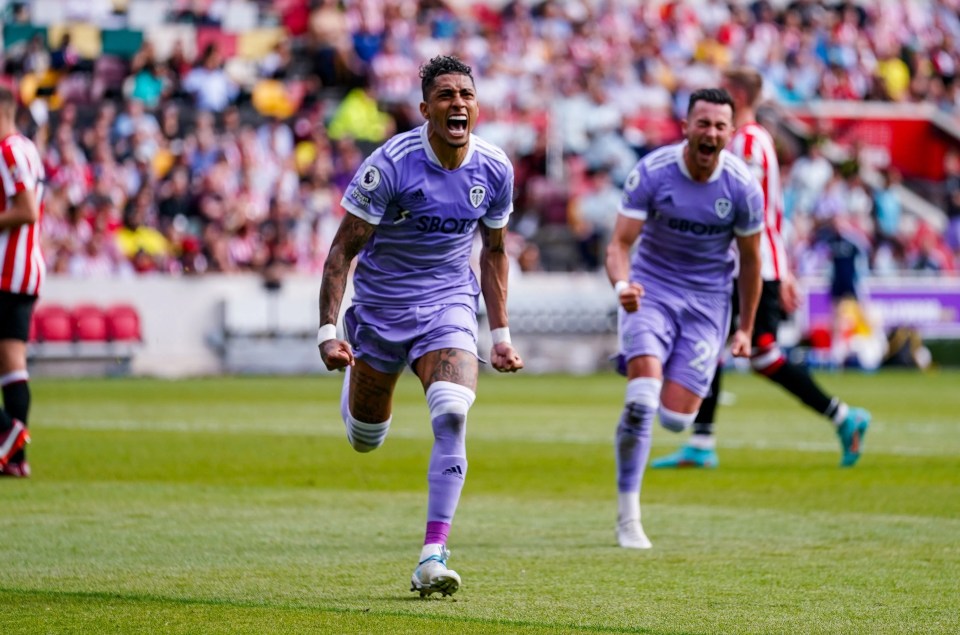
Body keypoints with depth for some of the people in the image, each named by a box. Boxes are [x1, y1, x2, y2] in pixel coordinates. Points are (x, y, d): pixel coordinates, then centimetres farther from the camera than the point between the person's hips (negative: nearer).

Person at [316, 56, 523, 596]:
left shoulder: (495, 170, -8)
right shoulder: (391, 164, -20)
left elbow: (494, 252, 9)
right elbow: (343, 249, -14)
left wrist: (501, 335, 7)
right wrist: (328, 331, -22)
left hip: (449, 304, 1)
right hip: (381, 305, -1)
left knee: (452, 414, -24)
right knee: (365, 440, 14)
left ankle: (434, 554, -23)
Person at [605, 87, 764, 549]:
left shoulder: (742, 187, -11)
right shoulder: (652, 172, -16)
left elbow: (750, 259, 3)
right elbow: (620, 242, -16)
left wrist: (746, 328, 8)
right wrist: (622, 284, -38)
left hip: (707, 299, 2)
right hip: (651, 289, -1)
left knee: (675, 419, -5)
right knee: (642, 398, -21)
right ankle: (627, 516, -7)